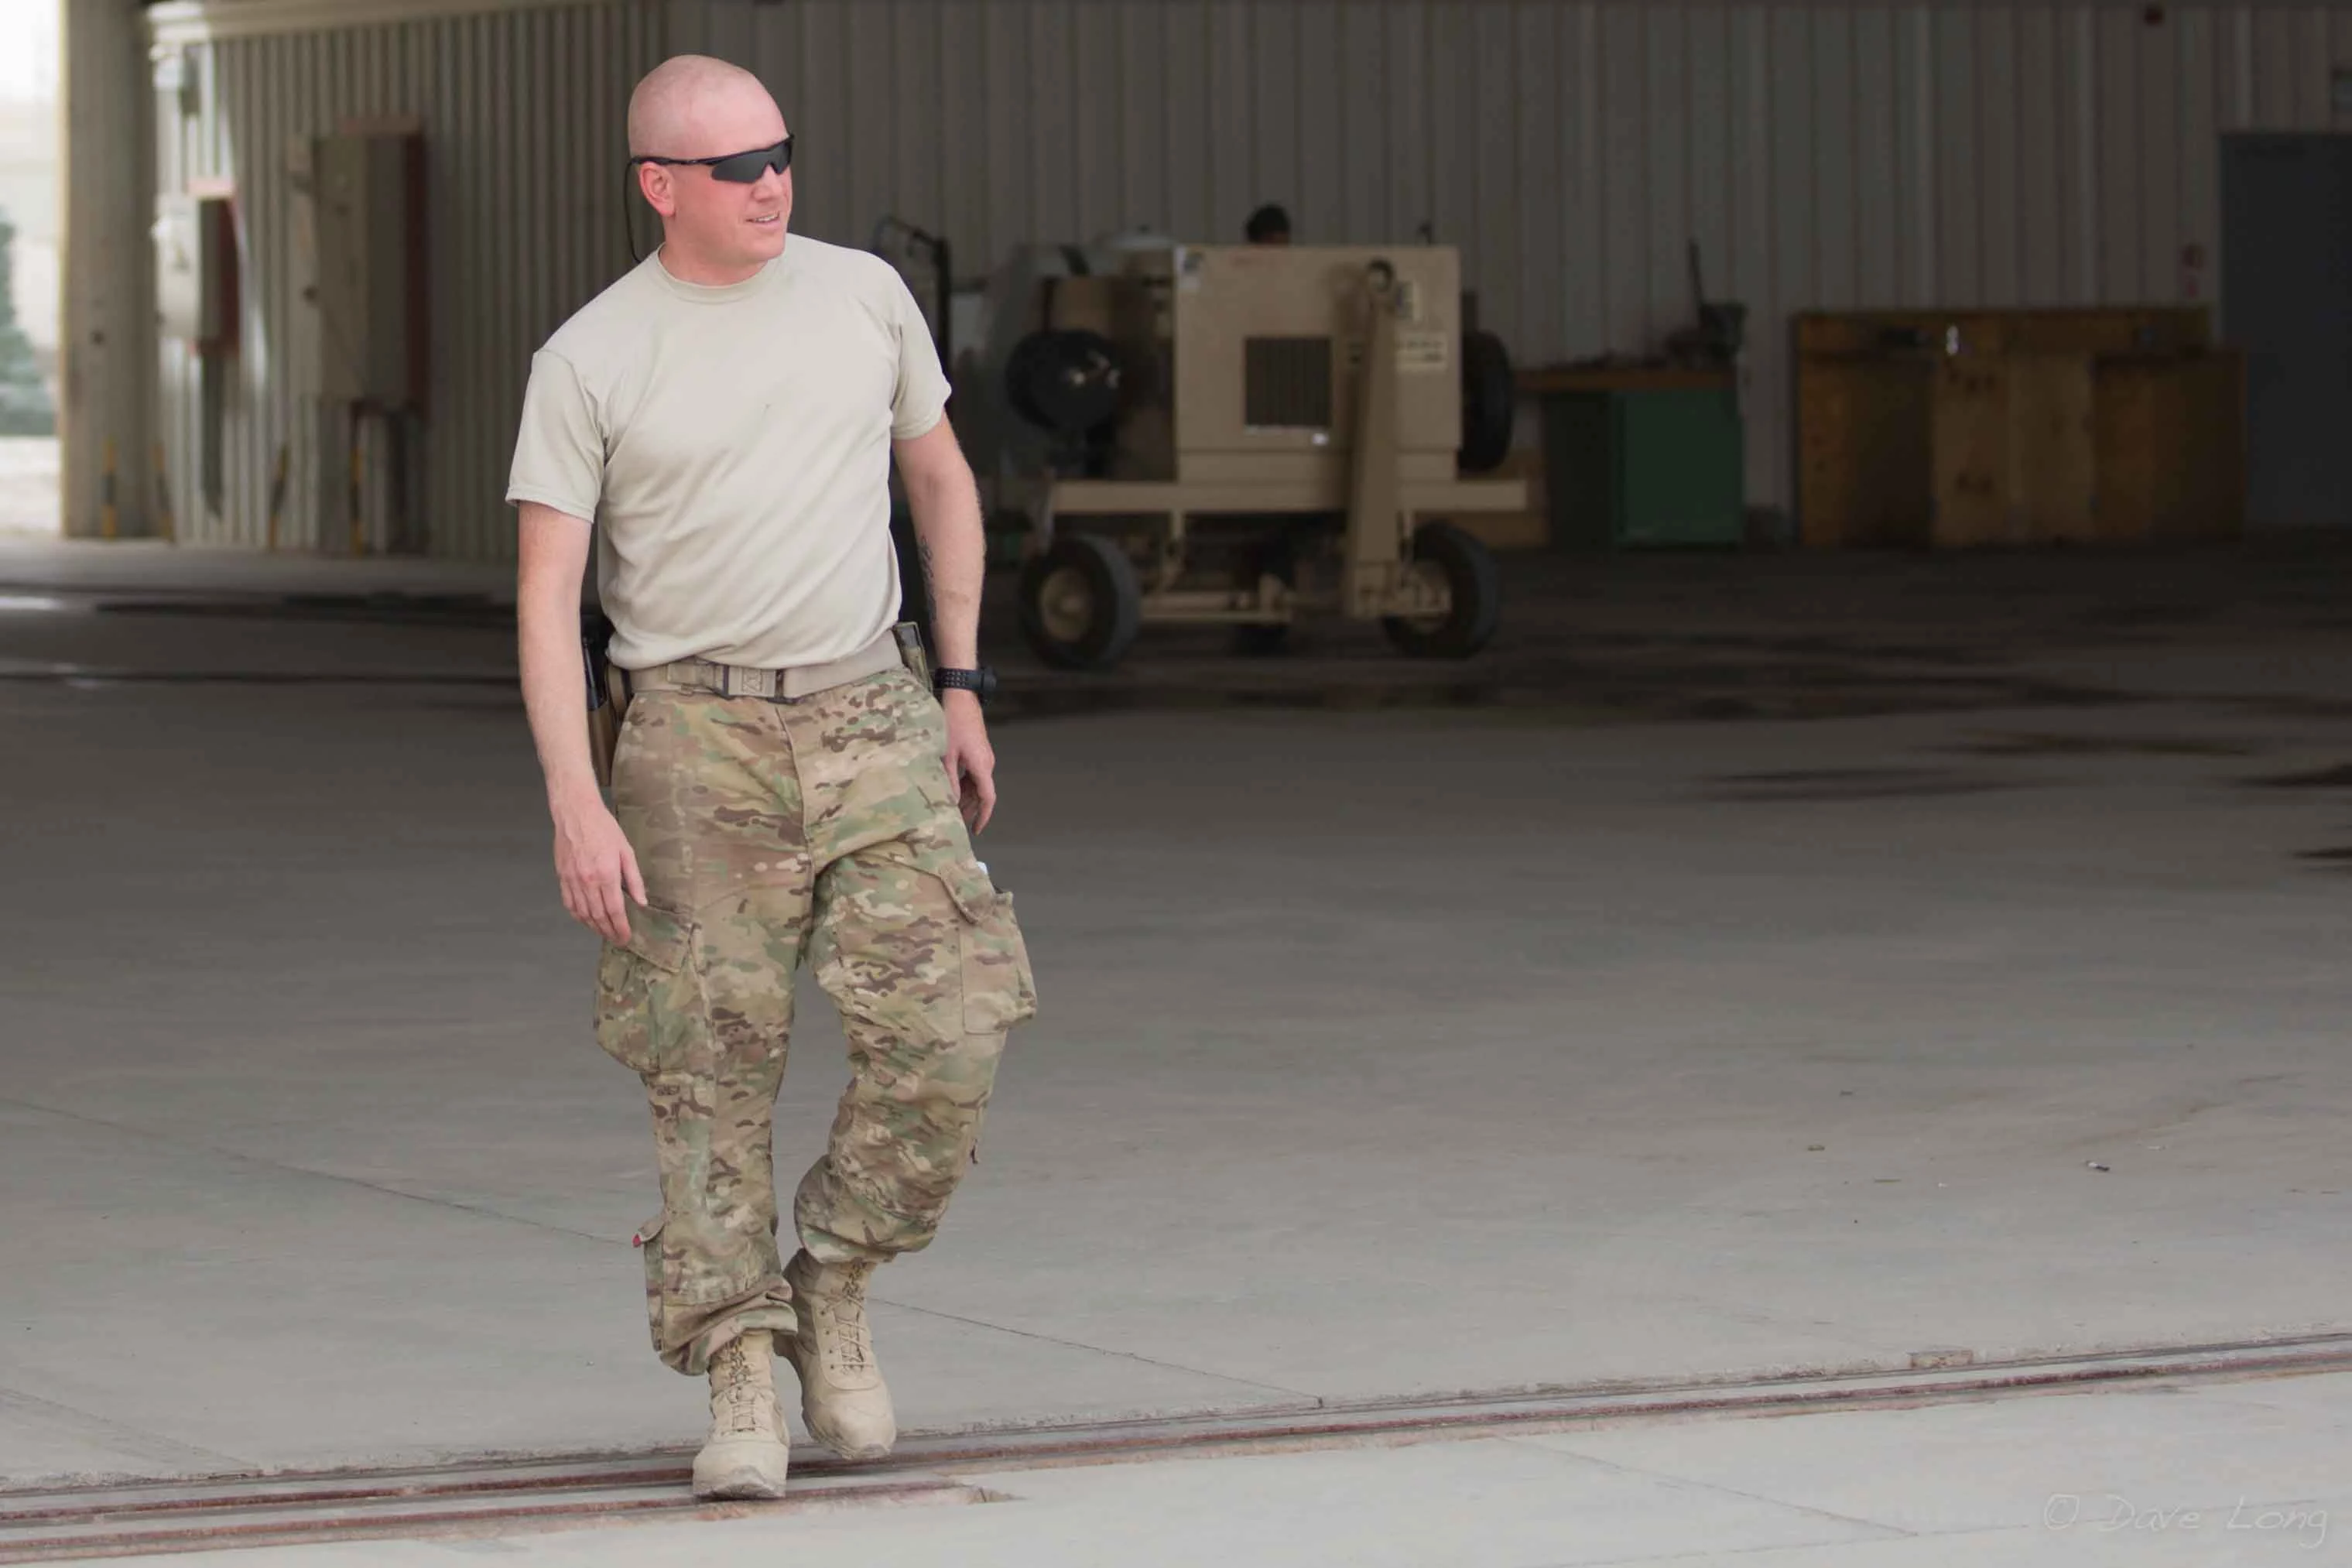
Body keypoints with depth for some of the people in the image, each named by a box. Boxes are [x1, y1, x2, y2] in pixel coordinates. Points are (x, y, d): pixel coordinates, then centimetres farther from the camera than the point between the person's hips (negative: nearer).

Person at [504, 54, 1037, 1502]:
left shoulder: (864, 296, 7)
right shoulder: (589, 361, -3)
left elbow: (941, 482, 19)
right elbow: (548, 595, -5)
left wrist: (962, 692, 15)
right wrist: (576, 806, -14)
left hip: (871, 725, 3)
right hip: (697, 738, -2)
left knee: (949, 1032, -9)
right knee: (716, 1072, -3)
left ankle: (835, 1292, 13)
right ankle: (744, 1383, 3)